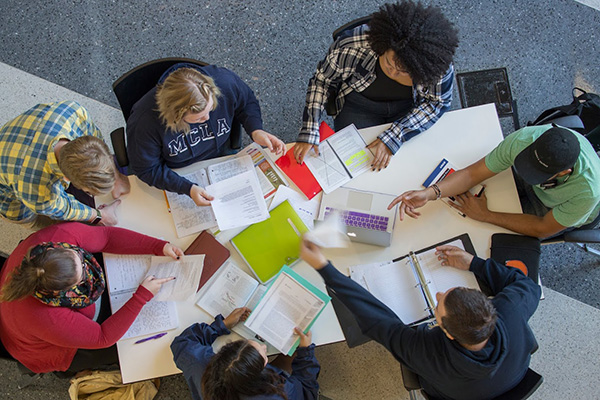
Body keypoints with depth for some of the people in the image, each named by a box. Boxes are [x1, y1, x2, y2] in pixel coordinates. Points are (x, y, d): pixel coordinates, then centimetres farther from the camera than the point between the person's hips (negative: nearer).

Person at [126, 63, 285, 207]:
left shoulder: (224, 81, -26)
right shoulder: (144, 122, -33)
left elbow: (247, 101, -2)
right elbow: (146, 169, -18)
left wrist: (255, 131, -20)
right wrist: (188, 189, -31)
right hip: (175, 176, -2)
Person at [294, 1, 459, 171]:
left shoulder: (437, 62, -29)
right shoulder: (351, 46, -32)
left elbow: (437, 102, -14)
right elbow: (320, 82, -17)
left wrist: (393, 137, -26)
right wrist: (309, 132, -26)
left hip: (409, 108, 1)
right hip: (359, 105, 0)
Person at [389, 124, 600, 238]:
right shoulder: (525, 139, -37)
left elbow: (543, 229, -27)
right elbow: (473, 173, -29)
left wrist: (485, 215, -29)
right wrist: (430, 192, -47)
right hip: (532, 189, 4)